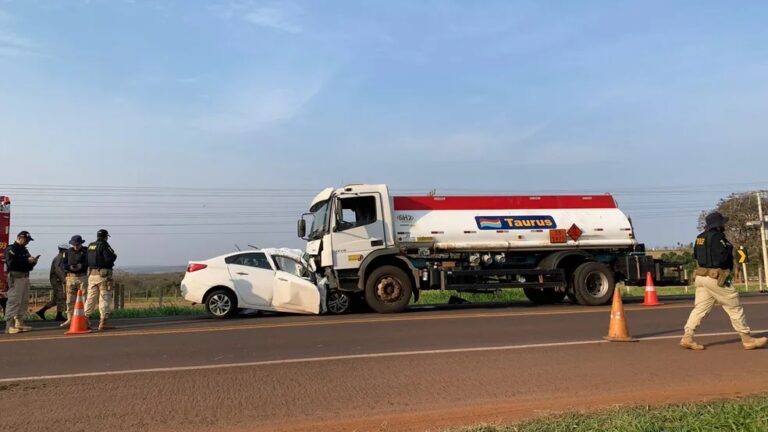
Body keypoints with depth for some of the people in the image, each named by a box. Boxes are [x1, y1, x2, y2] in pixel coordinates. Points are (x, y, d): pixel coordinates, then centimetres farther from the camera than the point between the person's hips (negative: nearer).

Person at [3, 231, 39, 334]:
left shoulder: (25, 250, 21)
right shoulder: (11, 249, -4)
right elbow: (11, 263, -19)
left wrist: (33, 261, 1)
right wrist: (27, 260, -19)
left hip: (25, 277, 9)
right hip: (15, 277, -9)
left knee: (24, 301, 10)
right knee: (13, 301, -11)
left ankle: (19, 323, 17)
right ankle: (9, 325, -11)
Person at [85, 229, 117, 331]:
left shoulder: (90, 246, 12)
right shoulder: (104, 245, -10)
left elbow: (87, 260, 14)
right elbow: (109, 258, -19)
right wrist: (114, 256, 0)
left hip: (91, 274, 7)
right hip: (103, 274, -7)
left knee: (91, 297, 12)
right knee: (105, 298, -2)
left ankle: (85, 320, 11)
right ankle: (103, 322, -4)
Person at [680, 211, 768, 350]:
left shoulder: (700, 237, 11)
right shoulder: (717, 236, -14)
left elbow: (696, 255, 23)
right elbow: (723, 257, -22)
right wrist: (729, 248, -2)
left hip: (702, 276, 8)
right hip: (717, 277, -8)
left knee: (700, 308, 5)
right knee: (735, 308, 5)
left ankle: (687, 337, -3)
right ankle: (747, 340, 14)